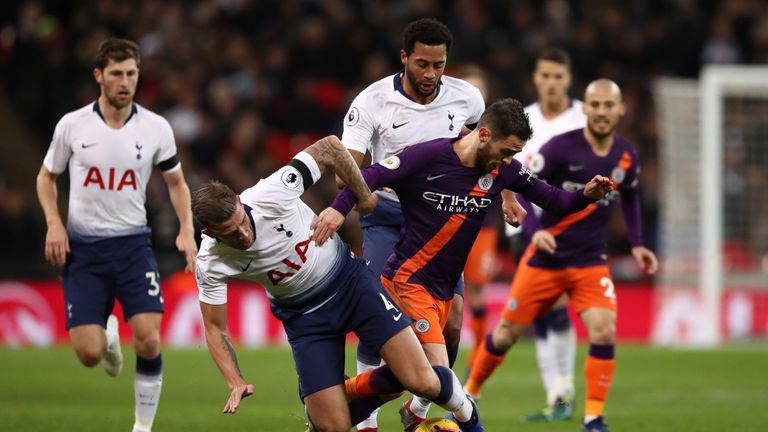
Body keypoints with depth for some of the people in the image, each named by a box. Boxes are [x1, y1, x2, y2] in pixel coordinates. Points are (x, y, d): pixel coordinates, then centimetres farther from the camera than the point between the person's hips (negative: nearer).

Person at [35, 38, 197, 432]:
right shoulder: (72, 125, -4)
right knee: (88, 353, -9)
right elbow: (46, 177, 11)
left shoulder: (155, 128, -2)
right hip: (82, 248, 0)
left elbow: (176, 182, 12)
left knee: (148, 341, -16)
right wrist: (54, 223, -6)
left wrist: (186, 230, -2)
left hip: (133, 244, 0)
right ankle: (108, 336, 30)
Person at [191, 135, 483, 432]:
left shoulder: (271, 195, -28)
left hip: (348, 278, -1)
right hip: (303, 316, 1)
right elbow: (214, 327, -7)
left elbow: (329, 147, -17)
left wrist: (364, 197, -7)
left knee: (422, 382, -12)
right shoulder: (210, 264, -20)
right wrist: (236, 383, -20)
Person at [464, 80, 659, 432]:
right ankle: (470, 390, 31)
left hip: (590, 262, 2)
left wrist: (636, 244, 14)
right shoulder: (562, 147, -14)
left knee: (604, 331, -19)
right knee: (508, 333, 5)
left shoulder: (626, 157, 1)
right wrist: (534, 230, -28)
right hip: (546, 258, -2)